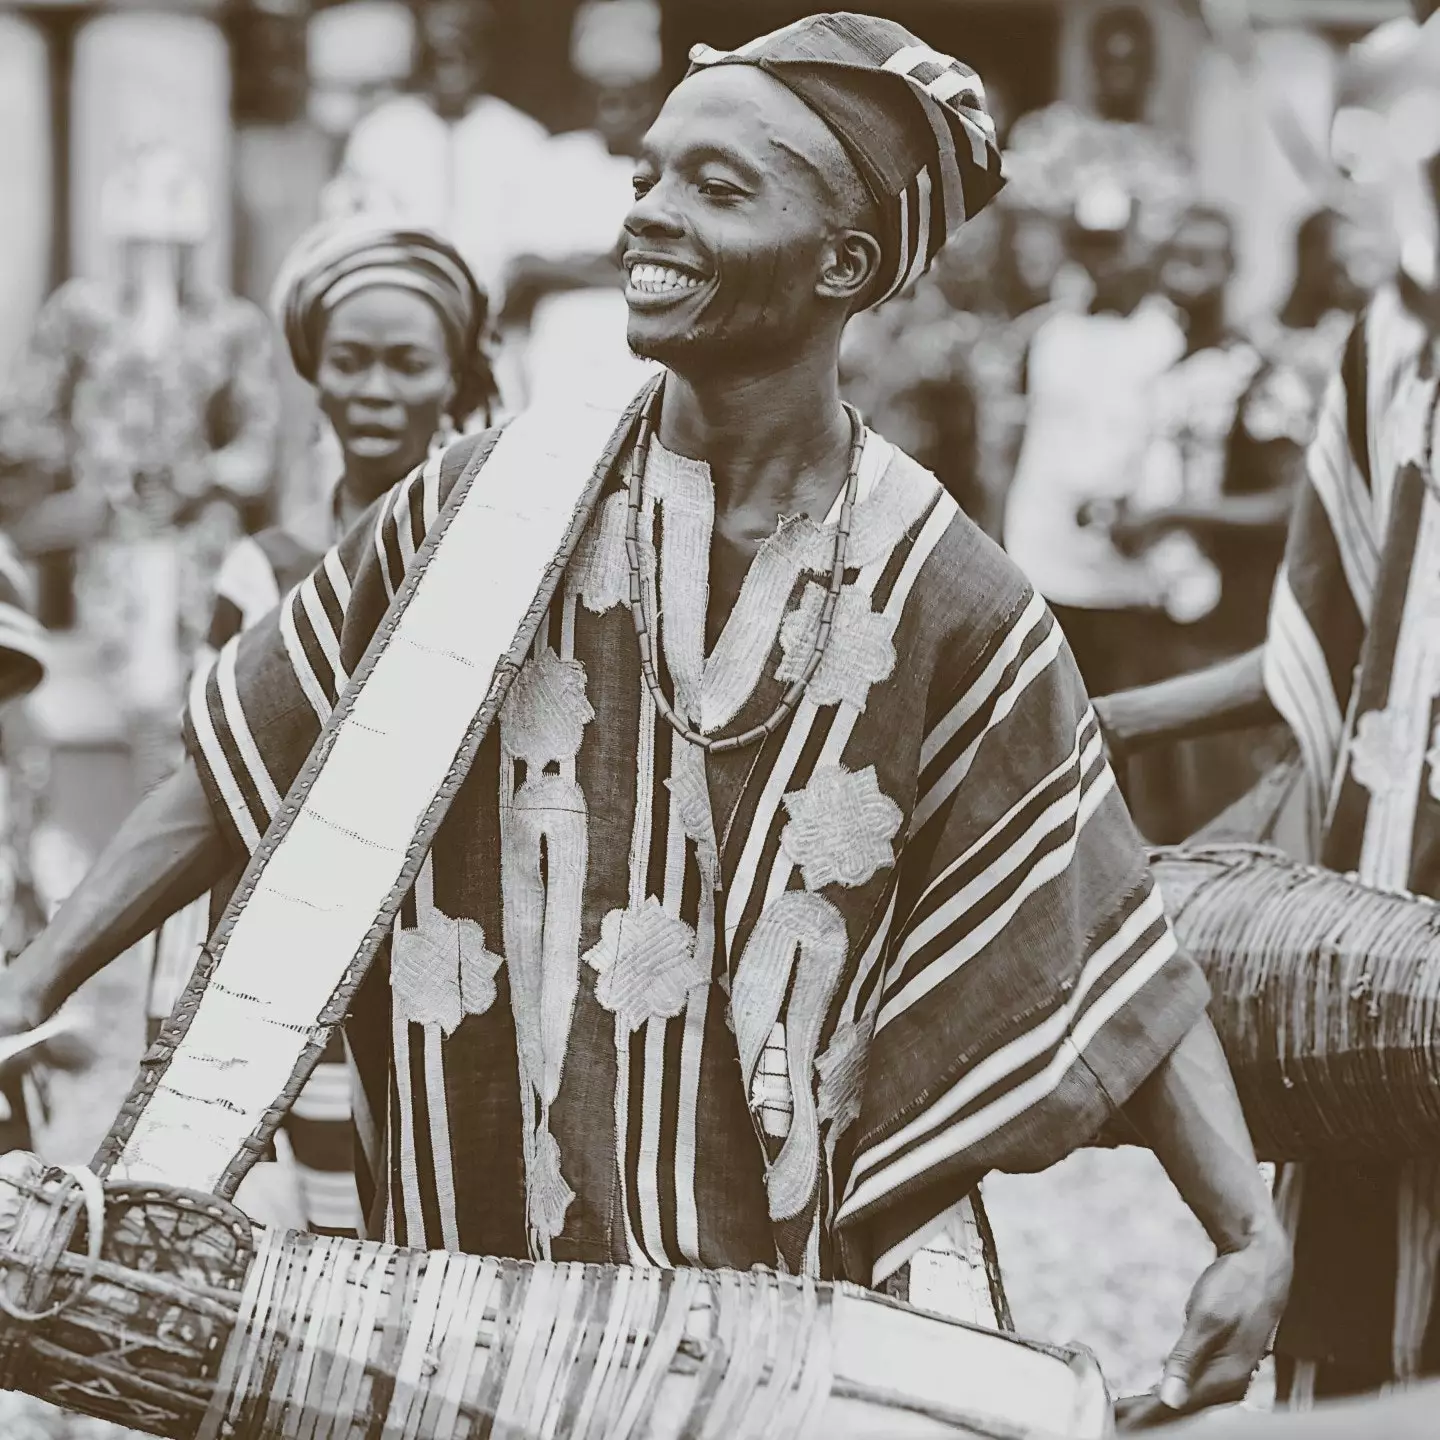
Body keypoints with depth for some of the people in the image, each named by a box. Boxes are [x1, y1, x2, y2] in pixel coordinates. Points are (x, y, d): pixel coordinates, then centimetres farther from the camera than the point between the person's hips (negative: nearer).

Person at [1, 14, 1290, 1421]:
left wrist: (1249, 1238, -12)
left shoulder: (944, 601, -5)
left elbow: (1114, 953, -2)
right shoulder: (488, 499, -1)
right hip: (466, 1295, 1)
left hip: (781, 1311, -1)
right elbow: (236, 771, 6)